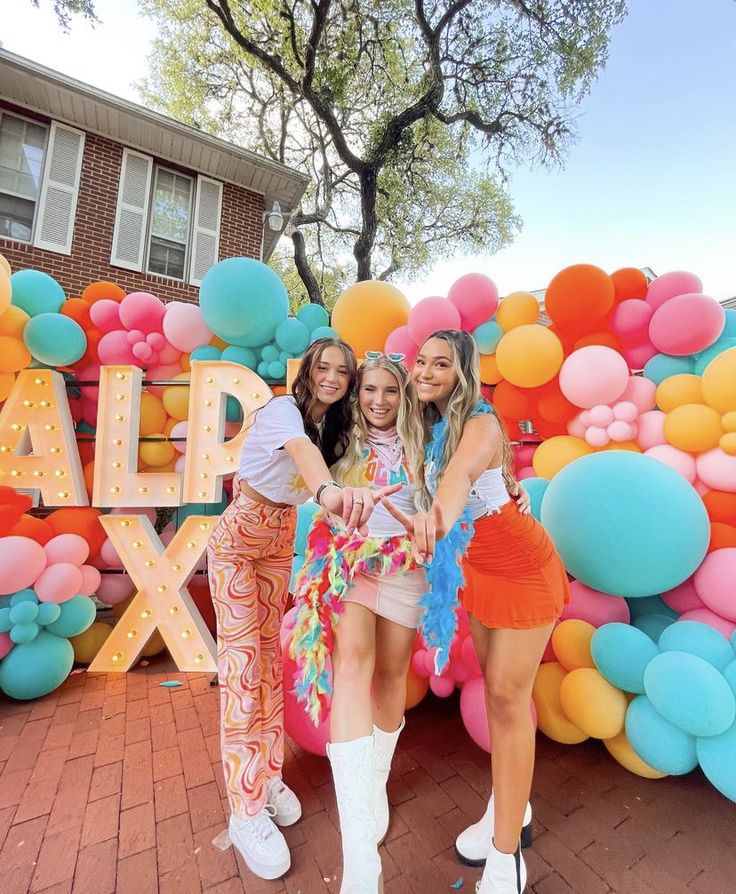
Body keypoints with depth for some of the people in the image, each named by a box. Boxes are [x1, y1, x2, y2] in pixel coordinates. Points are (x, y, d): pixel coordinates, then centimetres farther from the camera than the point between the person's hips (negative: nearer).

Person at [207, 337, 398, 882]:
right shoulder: (283, 408, -23)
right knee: (241, 653, -4)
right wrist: (329, 490, -65)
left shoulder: (334, 425, 2)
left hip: (281, 537, 6)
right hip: (239, 535, -6)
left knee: (269, 648, 11)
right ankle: (246, 812, 8)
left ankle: (267, 776, 26)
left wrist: (363, 496, -26)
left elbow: (326, 460, -7)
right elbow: (301, 448, -45)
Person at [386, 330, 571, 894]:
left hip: (523, 566, -6)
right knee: (494, 684, 17)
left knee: (508, 695, 1)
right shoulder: (430, 425, -1)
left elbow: (461, 472, -46)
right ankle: (508, 806, 38)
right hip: (476, 565, 7)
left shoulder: (481, 424, -24)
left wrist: (438, 518, -63)